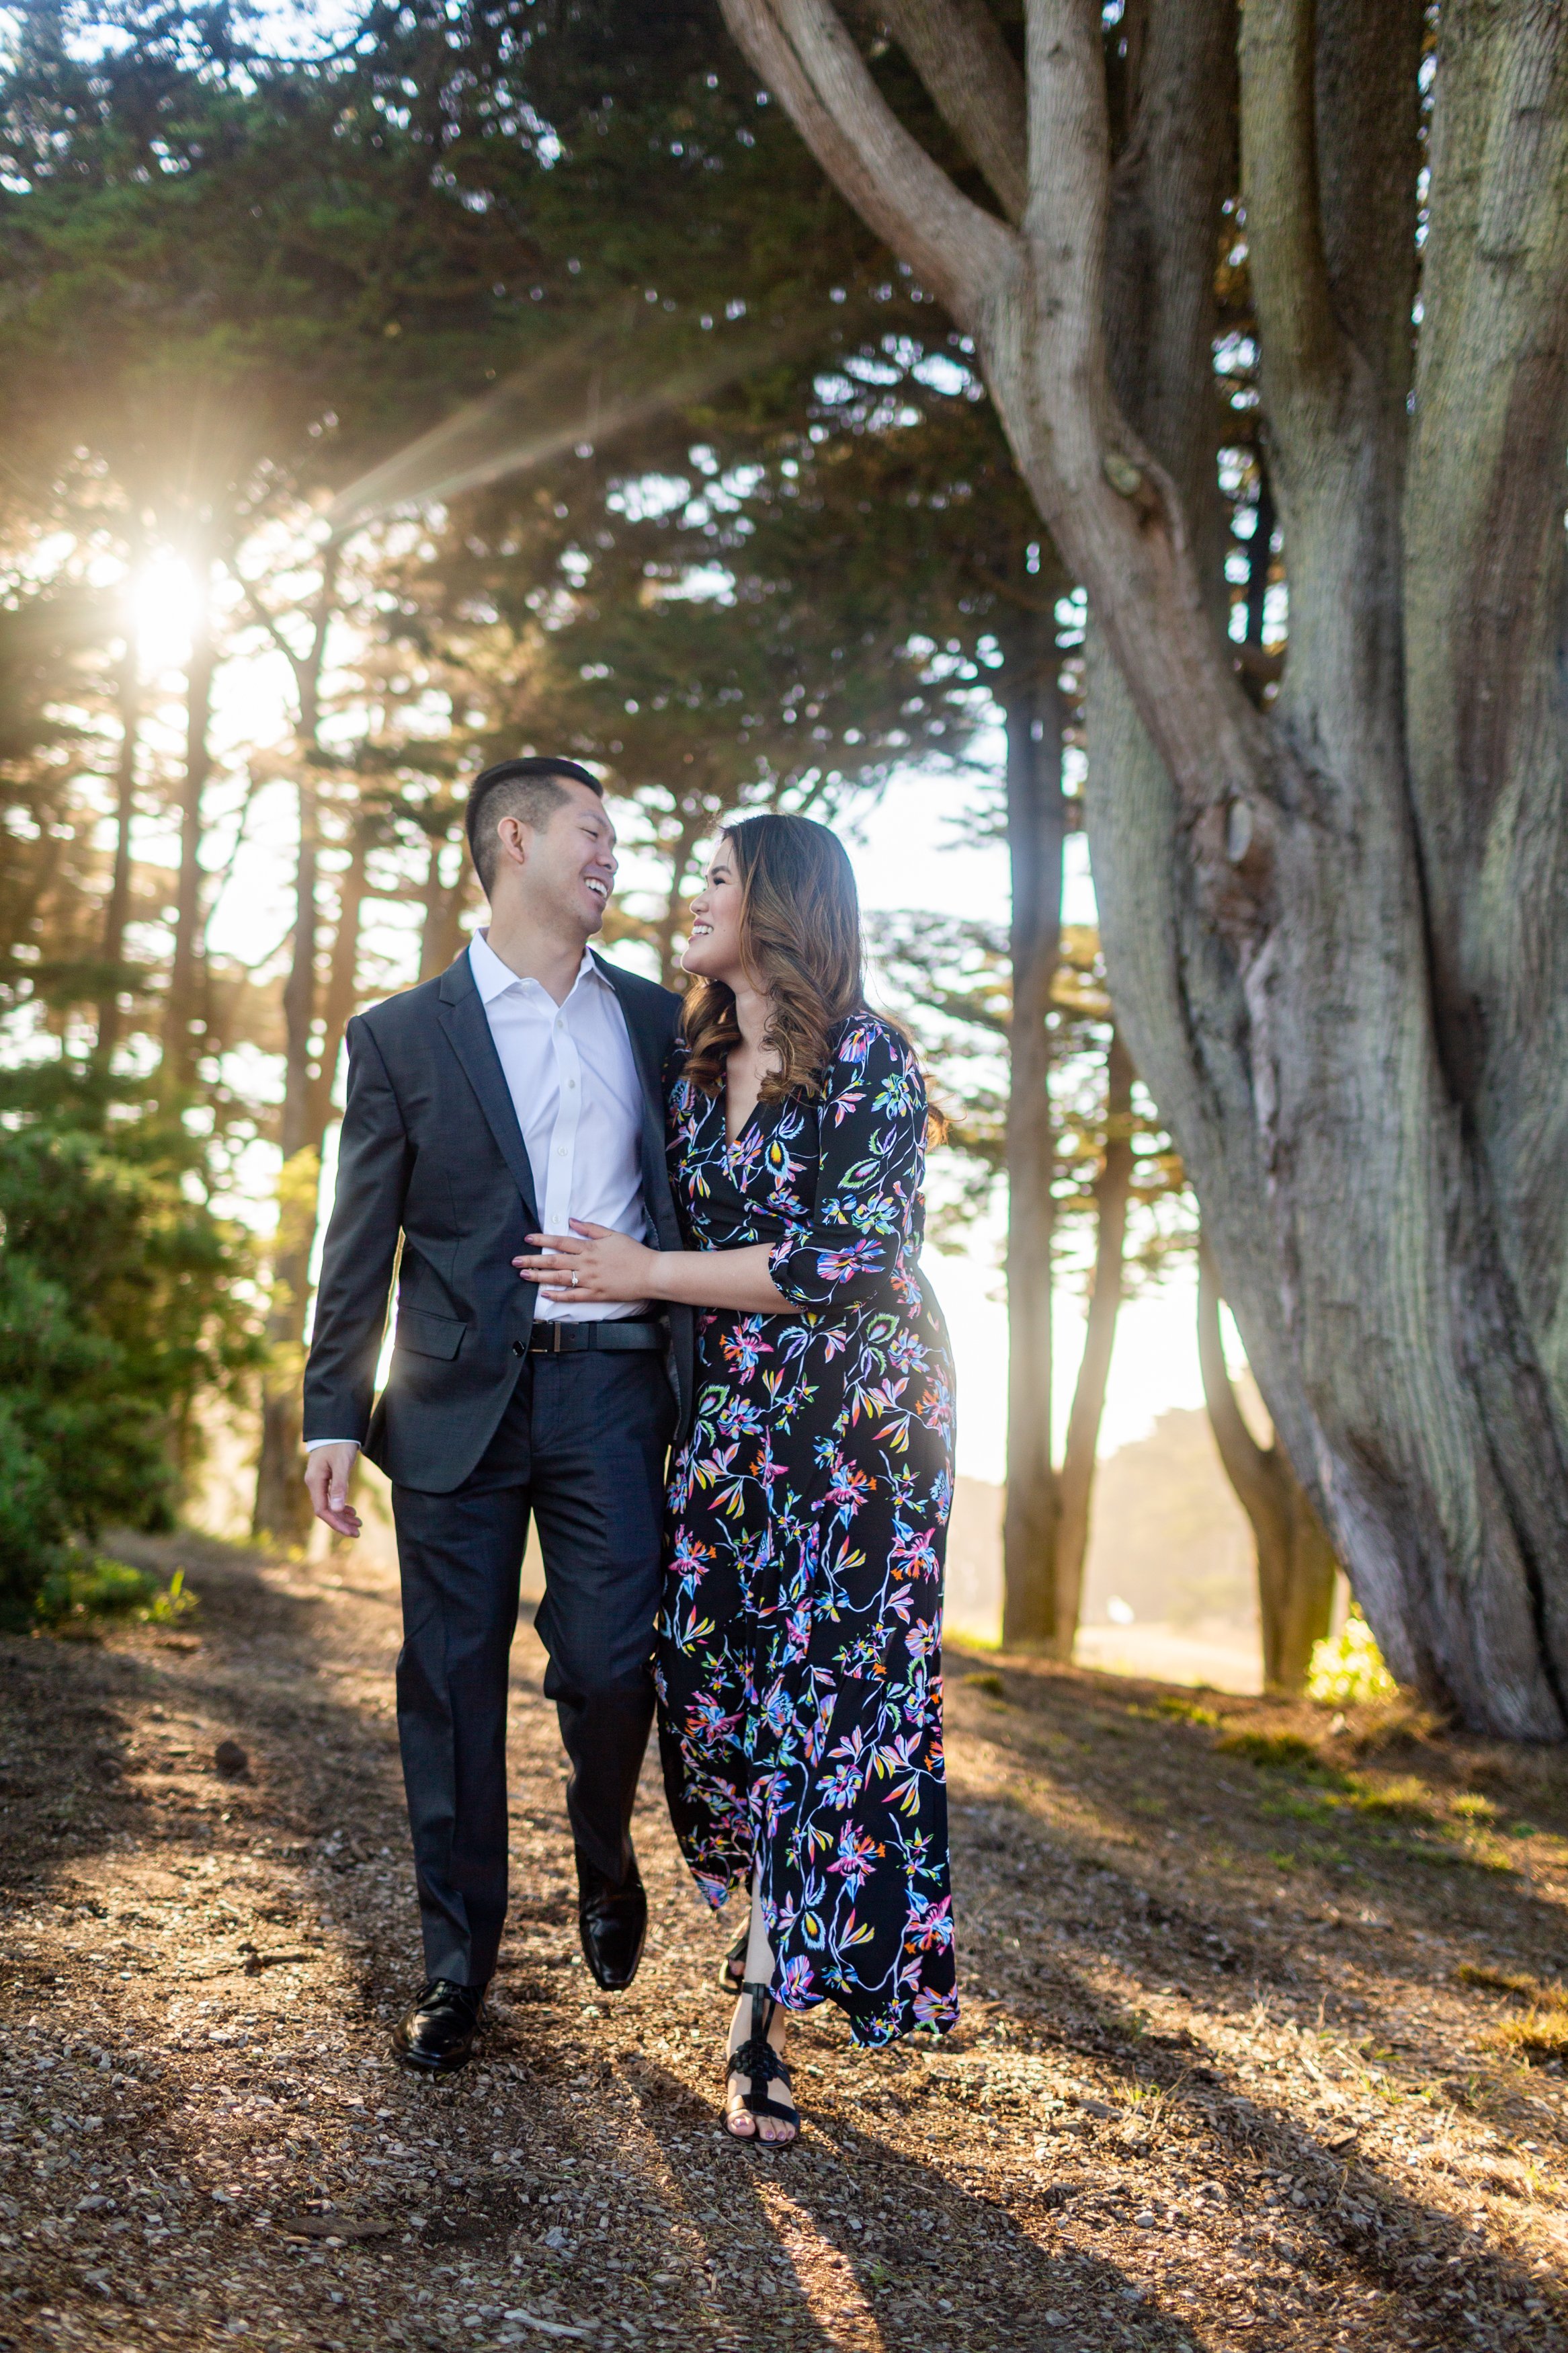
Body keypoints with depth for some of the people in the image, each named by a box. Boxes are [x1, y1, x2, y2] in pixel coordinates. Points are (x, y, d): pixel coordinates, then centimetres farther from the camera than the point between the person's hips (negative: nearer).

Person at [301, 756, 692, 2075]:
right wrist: (335, 1416, 0)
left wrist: (709, 1377, 7)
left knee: (611, 1661, -5)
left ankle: (606, 1856, 27)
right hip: (460, 1396, -1)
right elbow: (361, 1246, 5)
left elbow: (701, 1197, 16)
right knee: (452, 1681, 4)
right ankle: (458, 1964, 18)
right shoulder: (403, 1037, 6)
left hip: (612, 1384, 1)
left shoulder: (657, 1021, 13)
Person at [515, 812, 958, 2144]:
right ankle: (781, 1921, 25)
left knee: (836, 1688, -4)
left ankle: (761, 2013, 4)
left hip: (859, 1414, -6)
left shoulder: (870, 1060, -10)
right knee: (709, 1679, 2)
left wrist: (643, 1273, -13)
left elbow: (849, 1260, -17)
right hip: (730, 1414, 6)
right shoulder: (695, 1065, 11)